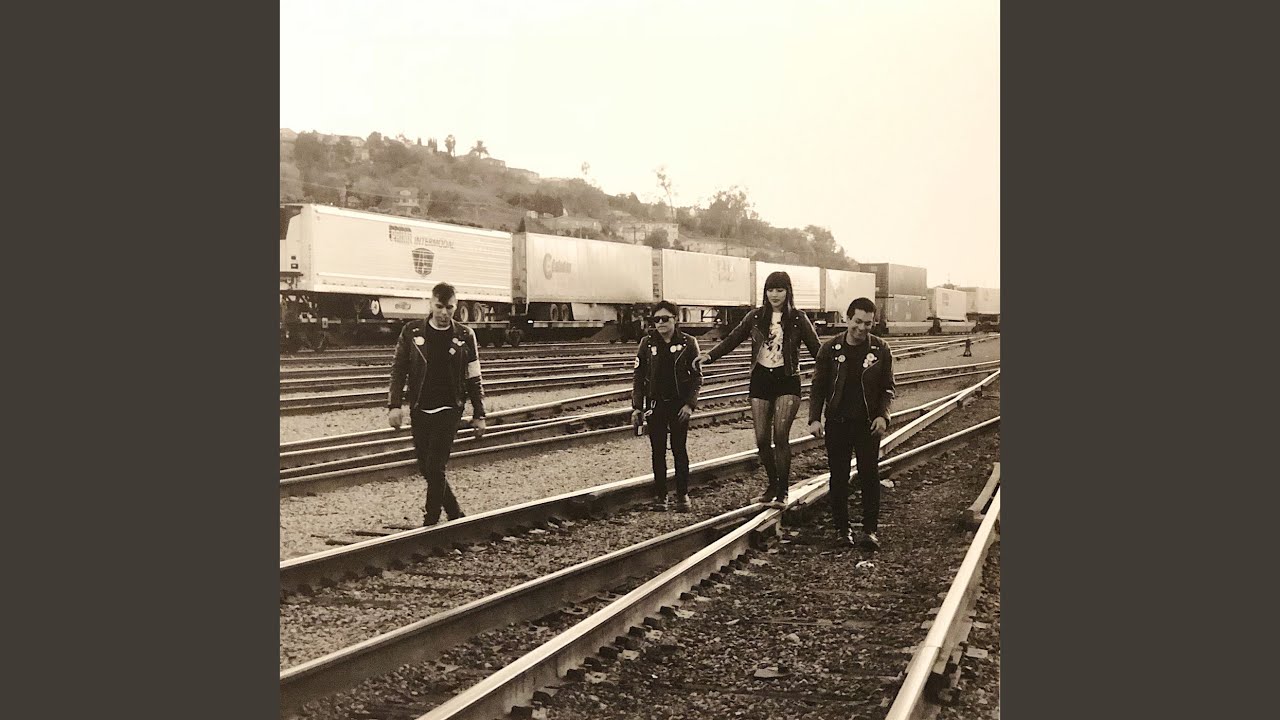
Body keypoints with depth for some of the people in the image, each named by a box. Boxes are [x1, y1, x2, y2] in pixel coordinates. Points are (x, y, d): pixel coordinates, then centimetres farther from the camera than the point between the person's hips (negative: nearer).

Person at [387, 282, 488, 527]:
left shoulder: (464, 336, -1)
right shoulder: (412, 331, 0)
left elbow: (474, 379, 4)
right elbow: (398, 369, 3)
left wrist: (478, 415, 3)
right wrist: (395, 405, -6)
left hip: (448, 410, -3)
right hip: (419, 410, 3)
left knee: (435, 468, -10)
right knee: (426, 468, 8)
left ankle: (430, 524, -1)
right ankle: (455, 514, 26)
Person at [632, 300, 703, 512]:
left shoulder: (688, 343, -2)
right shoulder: (647, 343, 3)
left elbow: (697, 377, 0)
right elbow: (639, 377, 6)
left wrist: (689, 404, -10)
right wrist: (637, 407, 0)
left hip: (679, 404, -2)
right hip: (655, 404, 2)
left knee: (679, 449, 0)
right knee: (658, 451, 4)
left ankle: (682, 495, 9)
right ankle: (660, 495, 12)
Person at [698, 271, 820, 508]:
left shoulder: (798, 319, -1)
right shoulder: (756, 317, 5)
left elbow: (816, 348, -2)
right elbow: (732, 339, 4)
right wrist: (710, 356, -10)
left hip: (787, 381, -3)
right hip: (761, 379, 3)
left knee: (780, 435, -14)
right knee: (762, 439, 2)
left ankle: (782, 492, -5)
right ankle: (773, 485, 21)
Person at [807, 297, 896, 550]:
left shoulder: (880, 350, -1)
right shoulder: (830, 348, -1)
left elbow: (888, 388, 4)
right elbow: (818, 386, 4)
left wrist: (883, 416, -11)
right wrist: (814, 418, -5)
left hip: (867, 423, -1)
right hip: (837, 422, 1)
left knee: (870, 475, -3)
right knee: (838, 476, 6)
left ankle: (870, 529, 4)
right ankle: (841, 527, 16)